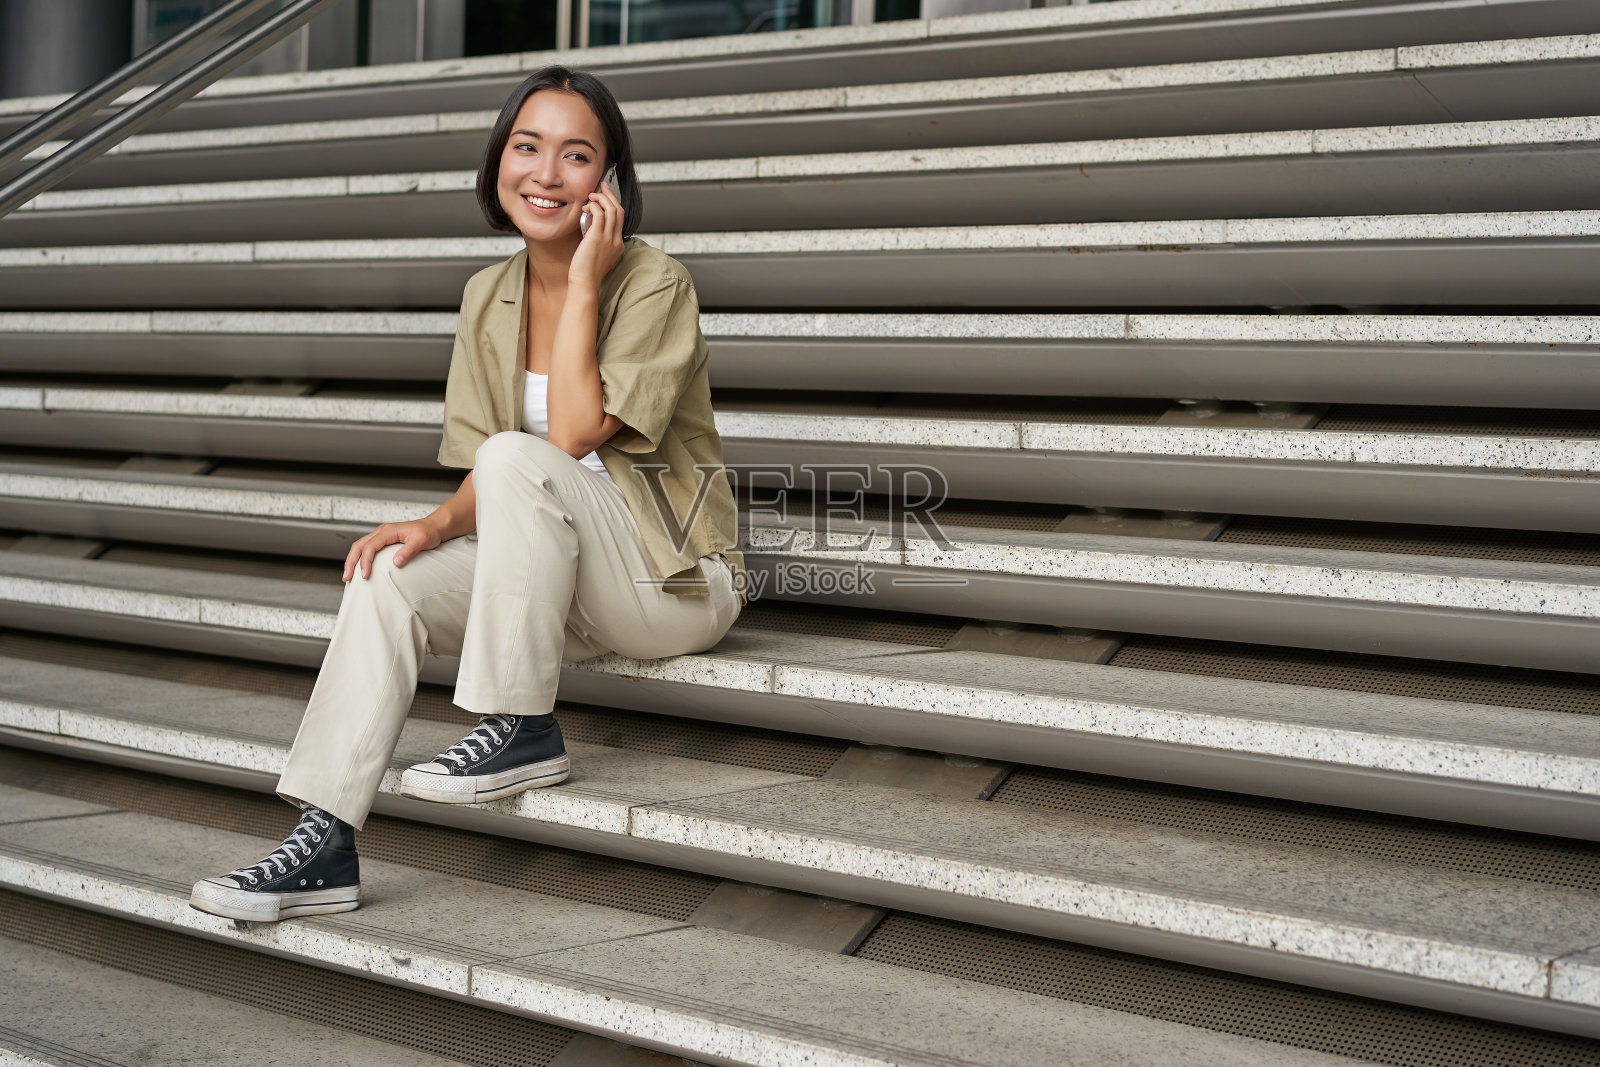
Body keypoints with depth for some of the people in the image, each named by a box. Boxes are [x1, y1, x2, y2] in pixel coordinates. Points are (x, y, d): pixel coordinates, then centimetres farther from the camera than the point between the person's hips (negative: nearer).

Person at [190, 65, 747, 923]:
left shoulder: (653, 283, -12)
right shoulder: (488, 297, 6)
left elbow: (572, 436, -24)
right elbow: (483, 479, 6)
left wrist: (582, 281, -21)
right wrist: (437, 525, -15)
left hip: (676, 581, -6)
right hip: (556, 579, 6)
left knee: (517, 459, -29)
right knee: (389, 577, -16)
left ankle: (523, 732, -20)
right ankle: (324, 845, -19)